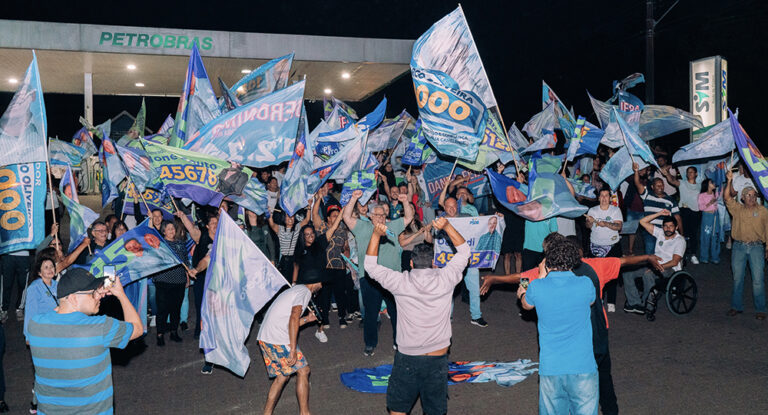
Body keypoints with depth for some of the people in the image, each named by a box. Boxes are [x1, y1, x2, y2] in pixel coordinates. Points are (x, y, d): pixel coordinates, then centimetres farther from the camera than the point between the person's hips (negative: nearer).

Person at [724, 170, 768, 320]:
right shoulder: (737, 209, 9)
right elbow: (727, 197, -5)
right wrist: (729, 181, -14)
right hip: (739, 247, 1)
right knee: (737, 278, 7)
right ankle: (736, 306, 18)